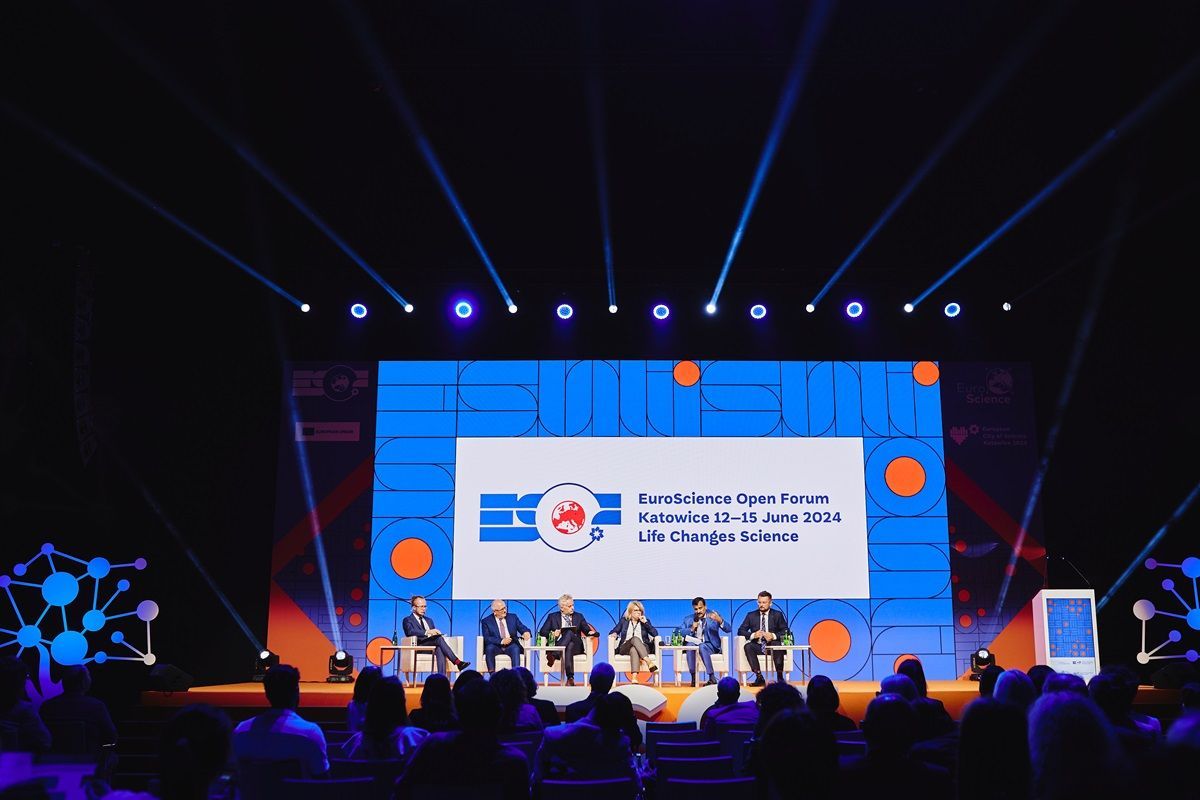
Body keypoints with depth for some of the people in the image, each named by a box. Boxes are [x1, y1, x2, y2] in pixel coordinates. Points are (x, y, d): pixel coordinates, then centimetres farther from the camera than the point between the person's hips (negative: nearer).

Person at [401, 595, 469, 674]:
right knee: (439, 638, -32)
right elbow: (410, 631, -14)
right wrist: (427, 632, -27)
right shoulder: (408, 620, 8)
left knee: (440, 650, -35)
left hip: (432, 646, 5)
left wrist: (437, 633, -4)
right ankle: (457, 662, -39)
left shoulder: (429, 620, 29)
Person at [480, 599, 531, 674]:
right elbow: (487, 638, -9)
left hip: (511, 646, 1)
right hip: (496, 647, -1)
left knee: (515, 648, -32)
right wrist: (501, 641, -24)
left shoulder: (513, 617, 10)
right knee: (489, 647, -33)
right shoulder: (486, 621, 1)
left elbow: (523, 629, 6)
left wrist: (526, 633, -20)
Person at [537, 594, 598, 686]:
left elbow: (587, 630, 15)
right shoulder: (552, 616, 14)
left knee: (569, 633, -32)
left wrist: (591, 632, -10)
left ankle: (553, 655, -48)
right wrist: (552, 634, -15)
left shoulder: (578, 616, 19)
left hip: (575, 646, 1)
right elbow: (542, 632, 7)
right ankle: (570, 678, -48)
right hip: (557, 645, -1)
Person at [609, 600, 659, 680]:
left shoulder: (645, 621, 18)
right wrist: (614, 634, -7)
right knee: (635, 638, -37)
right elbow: (612, 632, 16)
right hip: (625, 648, 0)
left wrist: (645, 622, -1)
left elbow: (655, 634, 4)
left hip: (643, 648, 0)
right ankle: (648, 662, -55)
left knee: (634, 650, -40)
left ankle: (635, 677, -60)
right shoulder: (624, 621, 20)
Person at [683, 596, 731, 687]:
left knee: (702, 646, -35)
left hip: (710, 645, -2)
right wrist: (692, 629, -14)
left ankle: (712, 678, -34)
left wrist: (719, 620, -27)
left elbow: (728, 629, -7)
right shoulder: (688, 619, 10)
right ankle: (693, 678, -29)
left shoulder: (713, 616, 4)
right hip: (694, 645, 2)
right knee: (690, 644, -32)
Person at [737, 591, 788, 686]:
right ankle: (759, 677, -31)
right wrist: (752, 635, -17)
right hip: (757, 646, 2)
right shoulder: (751, 615, 9)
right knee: (748, 646, -31)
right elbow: (740, 631, 4)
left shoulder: (777, 615, 7)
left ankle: (780, 677, -28)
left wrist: (773, 636, -21)